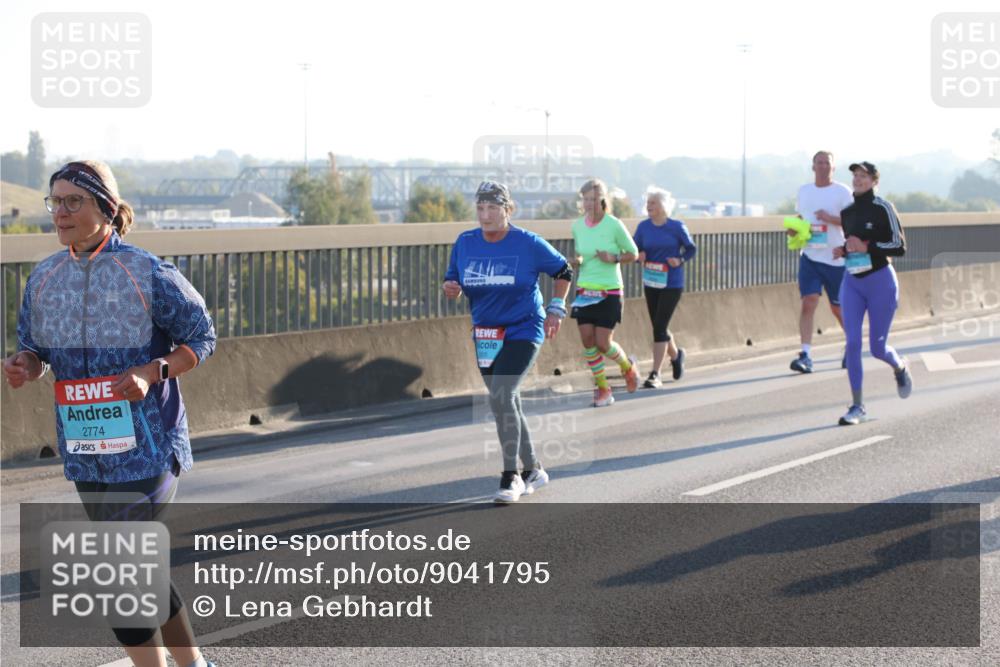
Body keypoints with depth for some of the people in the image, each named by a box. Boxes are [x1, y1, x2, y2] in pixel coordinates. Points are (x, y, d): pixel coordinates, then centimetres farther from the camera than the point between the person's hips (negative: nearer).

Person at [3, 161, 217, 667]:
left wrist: (151, 372, -20)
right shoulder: (44, 279, 6)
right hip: (84, 449, 6)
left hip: (146, 447, -6)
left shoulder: (149, 275, -9)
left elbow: (201, 340, -4)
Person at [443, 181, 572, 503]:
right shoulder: (465, 243, -1)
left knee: (500, 397, -21)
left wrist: (557, 309, -1)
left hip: (523, 331, -5)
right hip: (485, 335, 5)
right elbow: (453, 281, 8)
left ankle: (510, 477, -14)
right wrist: (449, 288, -15)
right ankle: (532, 470, 30)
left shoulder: (528, 243, -10)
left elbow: (563, 270, 4)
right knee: (507, 403, 13)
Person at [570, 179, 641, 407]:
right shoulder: (577, 226, 4)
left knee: (603, 343, -7)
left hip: (609, 292, -4)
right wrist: (578, 260, -3)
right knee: (587, 340, -1)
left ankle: (627, 365, 25)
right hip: (584, 291, 4)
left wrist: (613, 258, -17)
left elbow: (633, 253, 1)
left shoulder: (614, 225, -9)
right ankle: (602, 388, 13)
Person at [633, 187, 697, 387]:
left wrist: (680, 260, -17)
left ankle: (655, 374, -8)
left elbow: (691, 249, 2)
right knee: (659, 327, 15)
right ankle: (675, 354, 45)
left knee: (659, 327, -11)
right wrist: (639, 256, -16)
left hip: (672, 284, -5)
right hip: (650, 283, 5)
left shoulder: (677, 227, -8)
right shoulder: (644, 226, 0)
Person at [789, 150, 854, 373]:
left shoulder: (842, 192, -3)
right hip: (809, 255, 3)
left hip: (835, 258, -3)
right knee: (808, 302, -13)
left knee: (838, 307, 9)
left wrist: (830, 218, -23)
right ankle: (806, 355, -17)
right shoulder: (804, 191, 11)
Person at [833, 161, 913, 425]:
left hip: (880, 282, -4)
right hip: (852, 283, 4)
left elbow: (900, 247, -12)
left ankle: (900, 367, 38)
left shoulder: (883, 208, -9)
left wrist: (866, 247, -20)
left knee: (877, 347, 2)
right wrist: (843, 250, 1)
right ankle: (857, 407, -5)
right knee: (852, 342, -8)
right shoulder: (846, 212, 8)